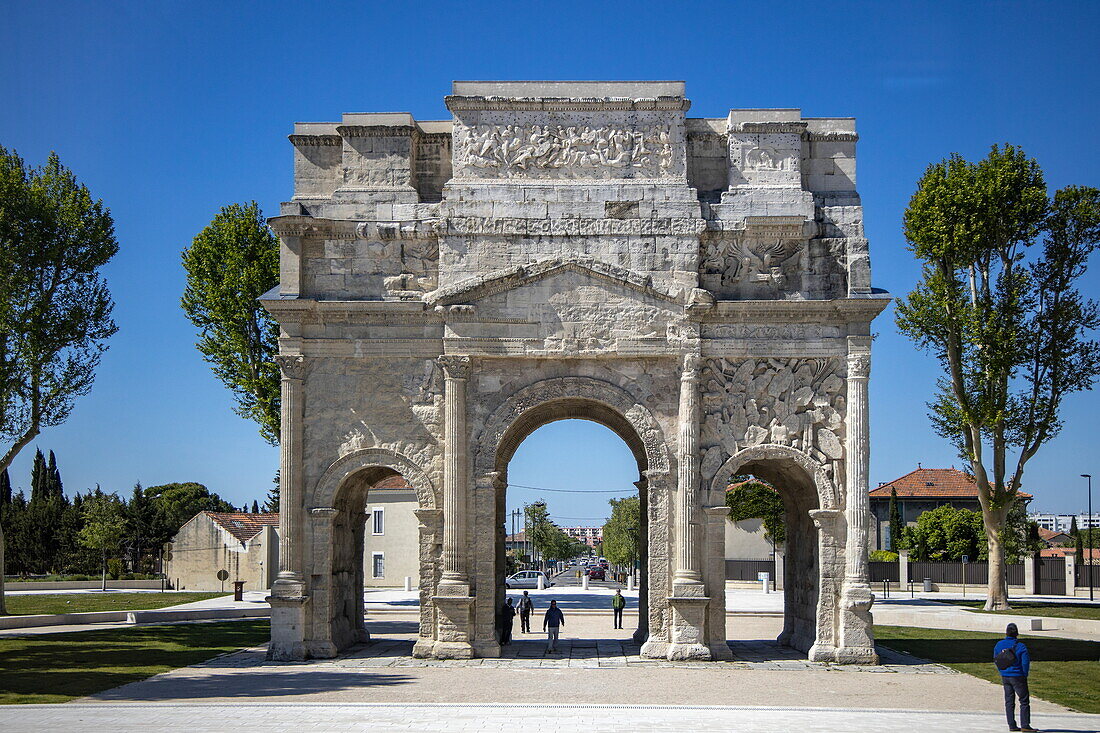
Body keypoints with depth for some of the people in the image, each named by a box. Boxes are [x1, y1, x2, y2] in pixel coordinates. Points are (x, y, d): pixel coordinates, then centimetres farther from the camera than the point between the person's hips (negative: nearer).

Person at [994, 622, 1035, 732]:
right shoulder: (1020, 647, -13)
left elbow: (996, 661, 8)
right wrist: (1024, 675, 1)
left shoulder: (998, 645, 2)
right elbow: (1025, 663, -13)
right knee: (1024, 701, 2)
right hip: (1017, 677, -5)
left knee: (1009, 701, 10)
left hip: (1005, 677, 5)